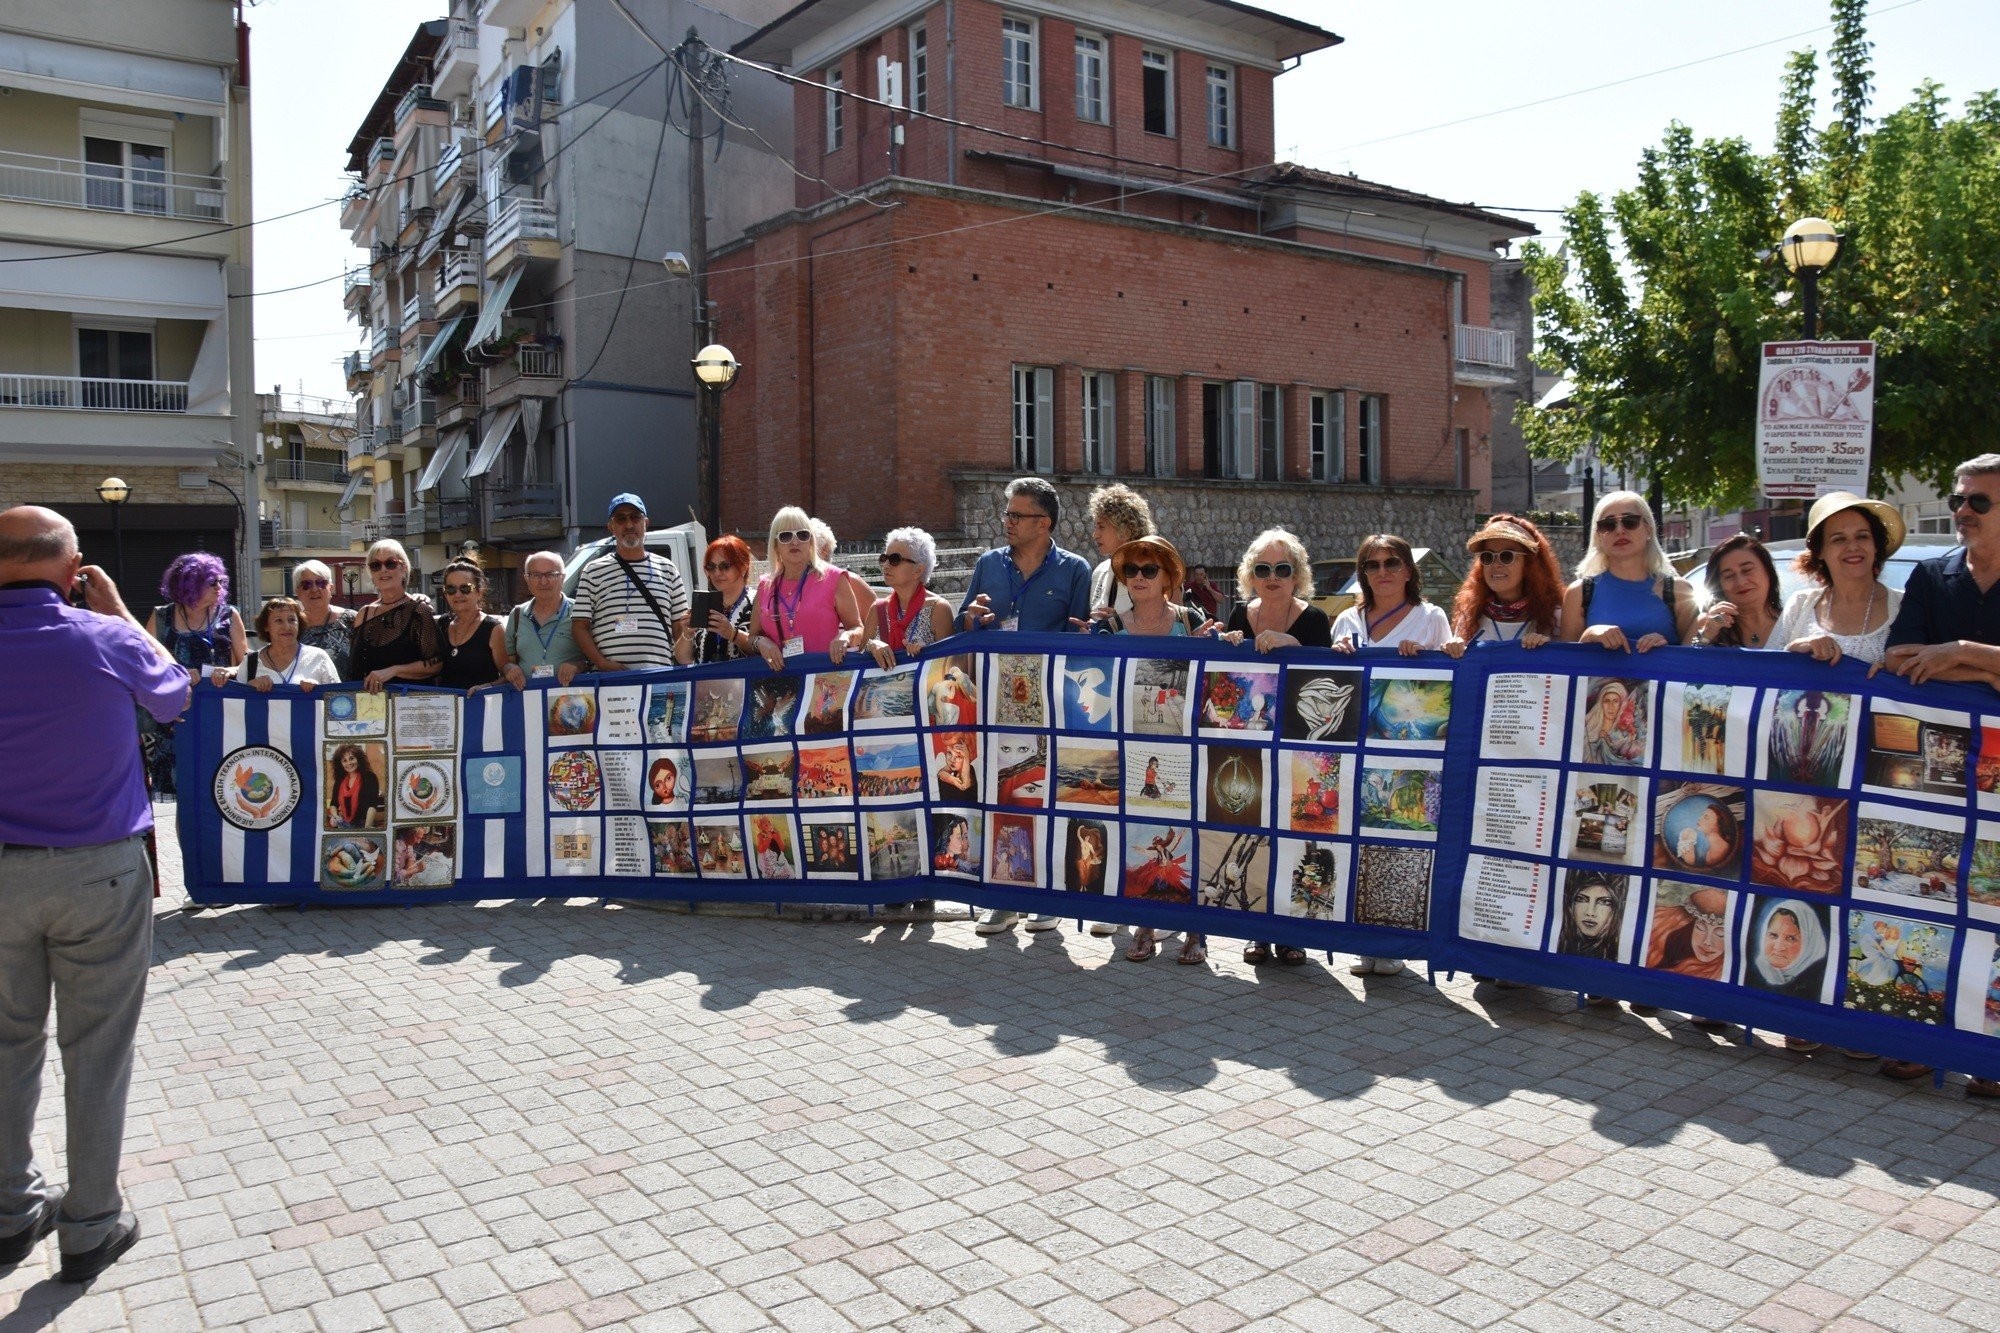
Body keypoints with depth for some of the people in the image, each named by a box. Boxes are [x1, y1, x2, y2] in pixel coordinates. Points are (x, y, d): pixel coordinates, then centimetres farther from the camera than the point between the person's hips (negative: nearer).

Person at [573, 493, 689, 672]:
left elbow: (679, 626, 15)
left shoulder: (666, 569, 15)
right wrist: (602, 663, -10)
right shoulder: (594, 571, 10)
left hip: (660, 672, 2)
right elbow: (579, 626, 5)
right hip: (609, 676, -1)